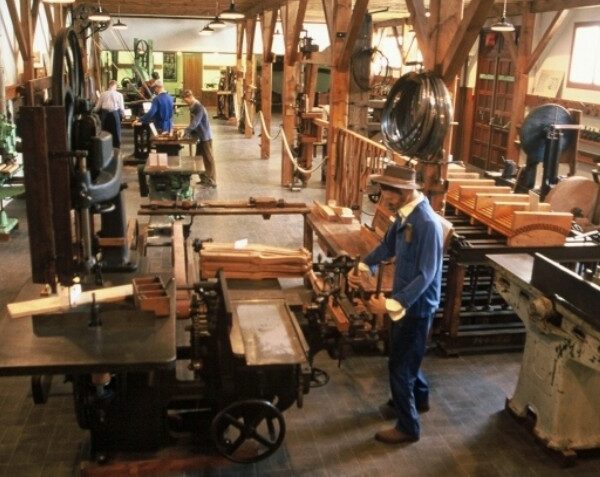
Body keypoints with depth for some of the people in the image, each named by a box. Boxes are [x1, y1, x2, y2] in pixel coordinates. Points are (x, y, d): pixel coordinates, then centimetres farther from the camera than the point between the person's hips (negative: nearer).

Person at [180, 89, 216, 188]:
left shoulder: (199, 107, -20)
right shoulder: (192, 107, 7)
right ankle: (204, 178, 23)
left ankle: (212, 181, 5)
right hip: (199, 137, 9)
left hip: (205, 137, -9)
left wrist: (185, 131, -31)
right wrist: (189, 132, 1)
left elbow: (195, 123, -28)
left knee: (208, 159, -2)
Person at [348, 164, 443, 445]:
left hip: (416, 304, -9)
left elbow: (426, 275, -31)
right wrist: (363, 267, 8)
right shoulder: (405, 214, 0)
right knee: (406, 355, 27)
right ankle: (419, 398, 50)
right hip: (404, 298, 9)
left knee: (400, 365, 3)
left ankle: (408, 427, 20)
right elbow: (388, 245, 17)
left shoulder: (427, 223, -29)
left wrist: (392, 304, -35)